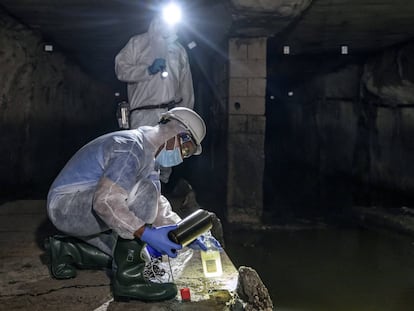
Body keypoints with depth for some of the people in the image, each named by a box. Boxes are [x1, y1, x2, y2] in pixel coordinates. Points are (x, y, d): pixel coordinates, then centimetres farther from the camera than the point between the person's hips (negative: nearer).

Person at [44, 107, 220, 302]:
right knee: (143, 192, -25)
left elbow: (156, 202, 12)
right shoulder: (133, 148, -23)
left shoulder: (149, 153, 10)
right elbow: (105, 202, -32)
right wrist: (146, 234, -33)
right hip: (66, 204, -10)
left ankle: (66, 250, 19)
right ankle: (129, 277, -21)